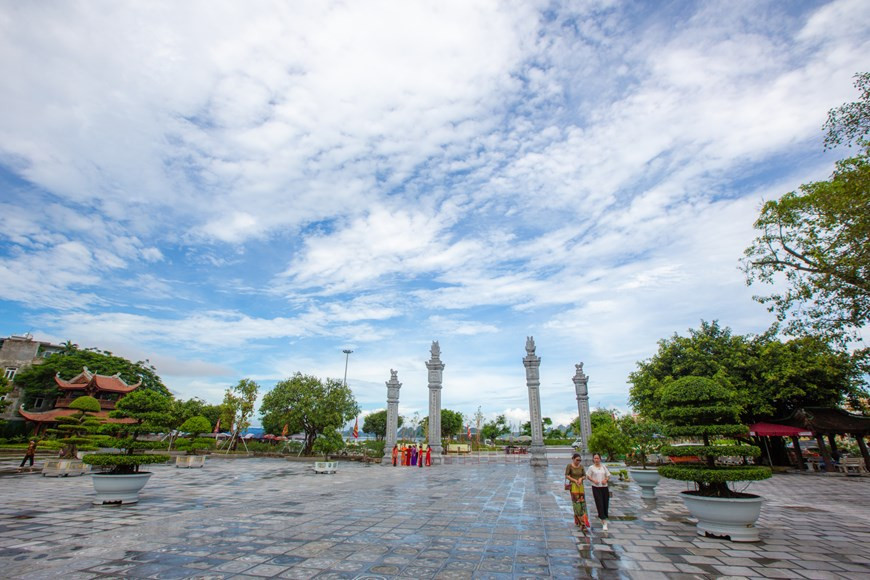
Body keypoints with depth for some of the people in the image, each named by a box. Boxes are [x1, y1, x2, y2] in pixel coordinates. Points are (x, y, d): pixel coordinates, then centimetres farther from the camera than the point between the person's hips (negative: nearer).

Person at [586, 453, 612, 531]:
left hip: (604, 487, 3)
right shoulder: (591, 467, -2)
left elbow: (608, 476, 11)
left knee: (606, 504, 7)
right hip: (596, 488, -3)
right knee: (600, 505, -10)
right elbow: (588, 476, 3)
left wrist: (605, 480, -9)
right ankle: (604, 523, -7)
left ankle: (603, 518, 33)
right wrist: (593, 480, -14)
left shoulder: (604, 466, 7)